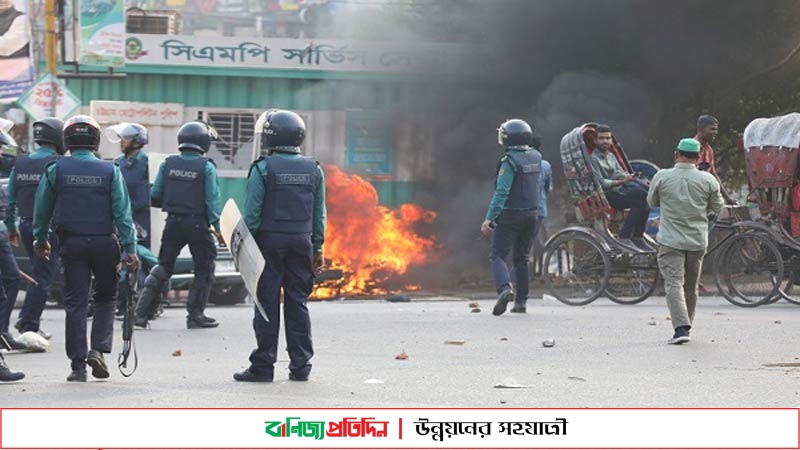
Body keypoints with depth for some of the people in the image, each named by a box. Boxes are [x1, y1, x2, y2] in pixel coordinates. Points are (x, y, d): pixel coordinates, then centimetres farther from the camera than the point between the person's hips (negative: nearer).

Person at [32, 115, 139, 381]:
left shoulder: (55, 170, 0)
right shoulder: (110, 171, -2)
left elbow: (42, 209, 8)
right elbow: (122, 212, -5)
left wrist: (41, 240, 22)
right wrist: (130, 248, -4)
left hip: (72, 244, 0)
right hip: (104, 243, 0)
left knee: (75, 303, 4)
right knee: (105, 298, 16)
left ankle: (78, 365, 1)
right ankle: (98, 349, -2)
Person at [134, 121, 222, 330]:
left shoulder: (167, 164, 1)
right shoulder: (206, 167, -8)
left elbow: (154, 197, 4)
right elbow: (212, 199, -11)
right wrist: (215, 224, -7)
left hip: (173, 223, 4)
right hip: (197, 224, -4)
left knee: (163, 267, 12)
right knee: (204, 270, 11)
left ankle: (141, 313, 5)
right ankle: (195, 315, 11)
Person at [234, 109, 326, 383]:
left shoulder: (263, 169, -8)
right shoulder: (313, 170, 6)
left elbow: (252, 212, -8)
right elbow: (319, 214, 9)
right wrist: (318, 248, 15)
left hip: (270, 240, -4)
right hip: (301, 242, 4)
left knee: (267, 303, 0)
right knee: (297, 303, 9)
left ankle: (263, 365, 1)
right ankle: (300, 365, 10)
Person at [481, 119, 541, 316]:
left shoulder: (510, 161, -16)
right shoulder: (536, 157, 4)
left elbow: (501, 192, -21)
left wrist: (489, 218, -21)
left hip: (511, 214, -7)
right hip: (532, 214, 7)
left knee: (497, 255, -5)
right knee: (522, 258, 14)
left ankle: (505, 288, -28)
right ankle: (521, 301, 14)